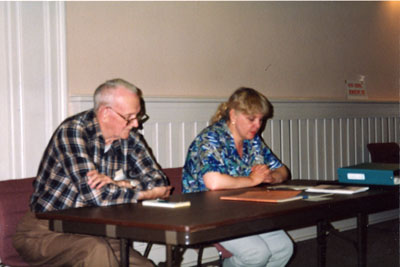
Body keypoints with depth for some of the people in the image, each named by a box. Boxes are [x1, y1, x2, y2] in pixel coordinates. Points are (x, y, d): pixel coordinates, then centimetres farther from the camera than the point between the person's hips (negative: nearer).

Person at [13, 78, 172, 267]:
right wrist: (147, 192, -12)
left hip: (91, 234, 6)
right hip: (45, 233, -6)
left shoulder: (128, 138, 3)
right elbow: (96, 194, -27)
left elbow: (159, 180, 2)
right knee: (97, 251, -34)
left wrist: (118, 183, -17)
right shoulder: (71, 131, -17)